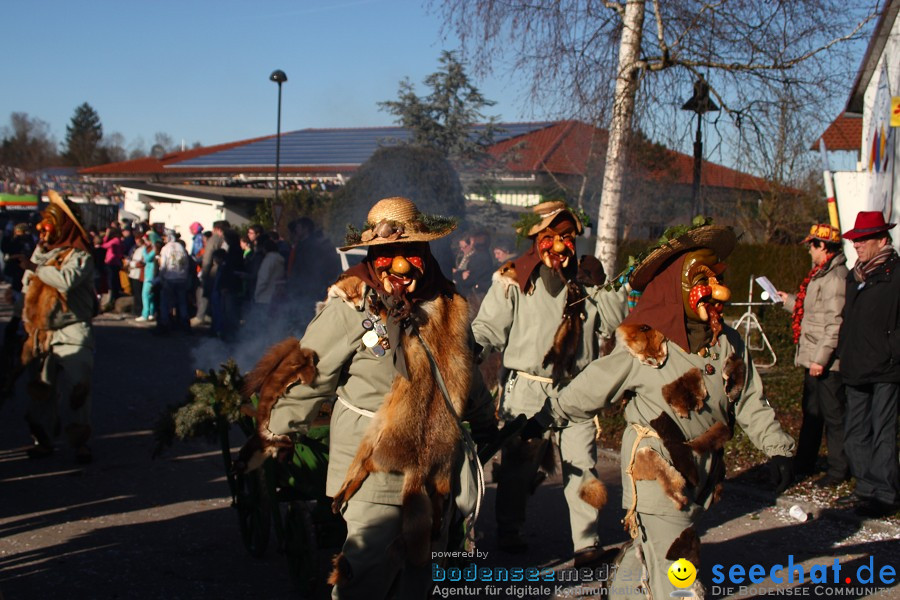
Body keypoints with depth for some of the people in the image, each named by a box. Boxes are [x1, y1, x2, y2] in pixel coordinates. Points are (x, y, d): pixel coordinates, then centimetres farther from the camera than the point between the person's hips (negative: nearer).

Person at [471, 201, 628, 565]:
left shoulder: (584, 282, 12)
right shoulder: (513, 281, -3)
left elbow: (610, 323, 11)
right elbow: (489, 327, -6)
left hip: (576, 391, 4)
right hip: (528, 391, -3)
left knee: (582, 466, 3)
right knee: (519, 466, 7)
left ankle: (587, 542, 14)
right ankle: (508, 532, 26)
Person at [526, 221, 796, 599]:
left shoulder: (729, 344, 4)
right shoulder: (644, 348, -13)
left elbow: (751, 402, 11)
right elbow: (590, 388, -6)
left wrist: (777, 449, 4)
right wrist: (542, 419, -3)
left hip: (703, 467, 6)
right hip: (656, 468, -6)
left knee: (649, 546, 17)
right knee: (675, 564, -9)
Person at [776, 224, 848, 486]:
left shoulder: (835, 277, -19)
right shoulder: (821, 274, 13)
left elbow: (835, 323, -24)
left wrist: (821, 357, -24)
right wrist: (789, 300, 34)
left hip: (827, 363, -11)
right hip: (814, 359, 11)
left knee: (833, 415, 0)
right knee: (811, 412, 19)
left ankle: (839, 470, 10)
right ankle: (804, 463, 30)